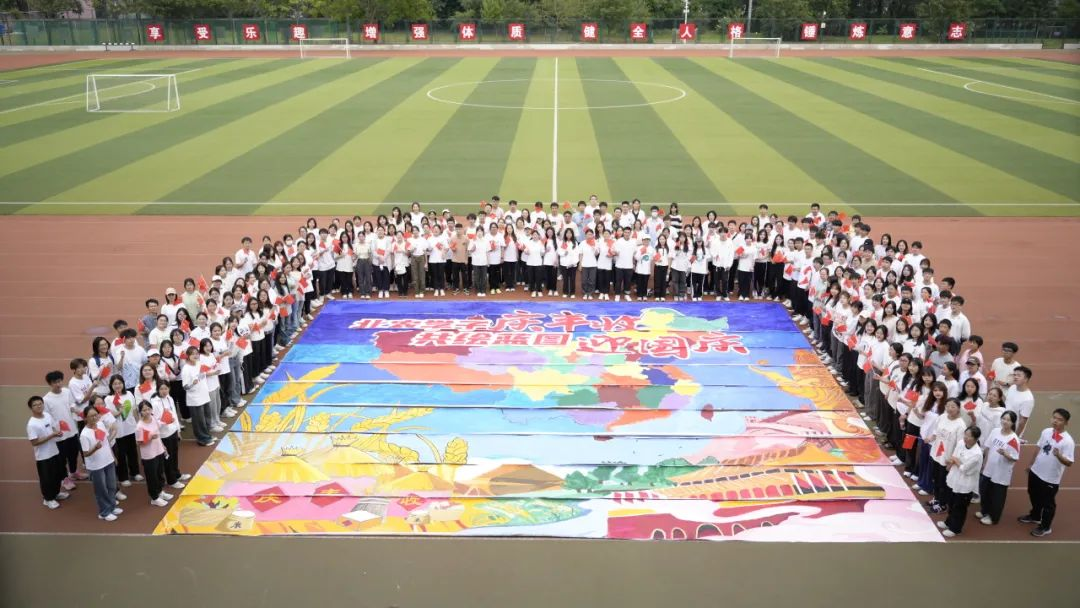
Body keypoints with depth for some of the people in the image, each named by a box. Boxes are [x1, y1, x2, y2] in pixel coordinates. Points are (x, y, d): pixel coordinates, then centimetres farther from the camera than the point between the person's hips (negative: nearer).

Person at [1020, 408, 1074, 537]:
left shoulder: (1068, 441, -23)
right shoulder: (1046, 432, -4)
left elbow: (1069, 462, -24)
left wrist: (1059, 455, -44)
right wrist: (1031, 465, 17)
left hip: (1051, 478, -6)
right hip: (1035, 472, 6)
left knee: (1048, 503, 11)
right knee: (1034, 497, 26)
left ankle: (1045, 527, 30)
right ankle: (1035, 516, 49)